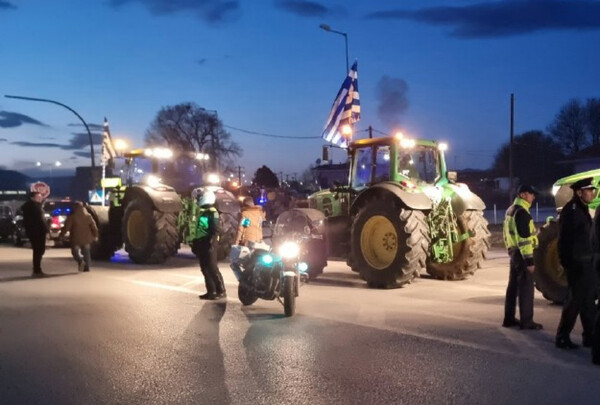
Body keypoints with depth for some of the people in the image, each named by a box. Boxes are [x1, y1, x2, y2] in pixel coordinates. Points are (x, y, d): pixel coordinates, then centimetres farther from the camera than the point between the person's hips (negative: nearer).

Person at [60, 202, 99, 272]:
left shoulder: (72, 217, -8)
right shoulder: (88, 216, 3)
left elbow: (66, 227, -11)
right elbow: (94, 227, 5)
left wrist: (62, 235, -2)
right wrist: (95, 235, 15)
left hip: (76, 238, -3)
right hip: (86, 238, 3)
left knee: (75, 251, 7)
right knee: (86, 252, 13)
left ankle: (80, 260, -21)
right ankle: (86, 267, 10)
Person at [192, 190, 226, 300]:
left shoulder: (212, 212, -11)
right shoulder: (201, 212, 17)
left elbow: (215, 230, -17)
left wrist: (211, 244, -24)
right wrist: (195, 243, 22)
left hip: (208, 243, -9)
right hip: (201, 243, 9)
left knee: (212, 268, -9)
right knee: (205, 269, 8)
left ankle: (221, 291, -5)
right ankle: (211, 291, 13)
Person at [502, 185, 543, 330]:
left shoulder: (511, 210, 13)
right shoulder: (521, 212, -19)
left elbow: (506, 232, 19)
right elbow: (524, 238, -23)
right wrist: (529, 260, -21)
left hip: (514, 251, 10)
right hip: (522, 254, -10)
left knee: (513, 285, 14)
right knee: (526, 287, -3)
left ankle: (509, 318, 20)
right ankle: (526, 321, 2)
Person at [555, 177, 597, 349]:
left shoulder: (582, 209, 14)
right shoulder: (571, 210, -15)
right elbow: (565, 239, -21)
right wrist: (568, 263, -24)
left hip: (585, 262, 9)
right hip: (576, 263, -9)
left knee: (588, 300, 13)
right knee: (575, 299, -4)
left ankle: (590, 336, 21)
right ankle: (562, 337, 5)